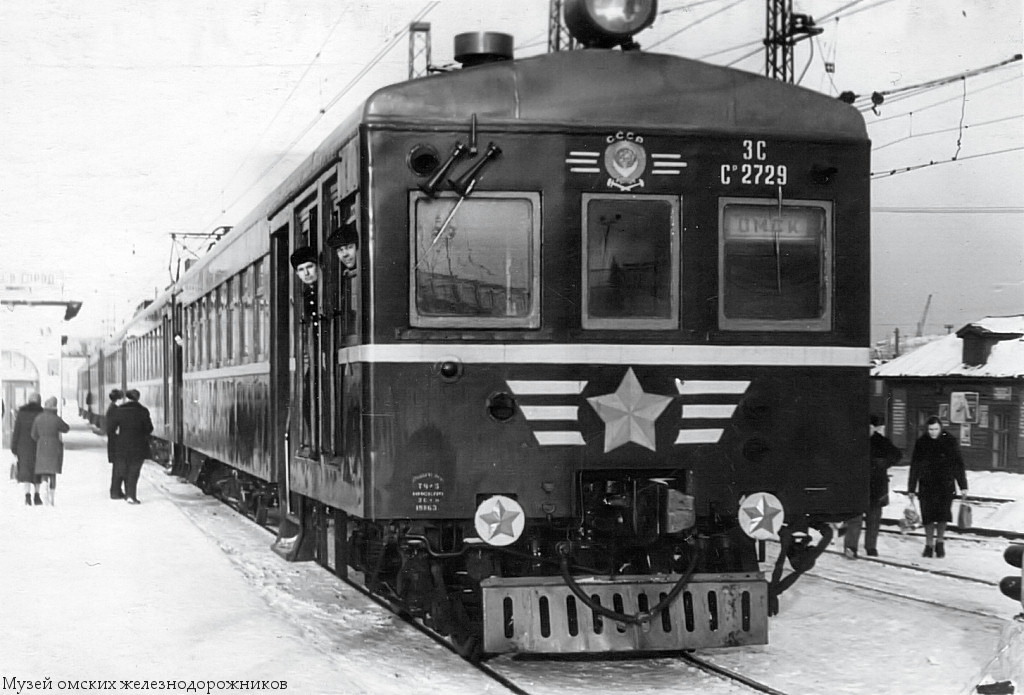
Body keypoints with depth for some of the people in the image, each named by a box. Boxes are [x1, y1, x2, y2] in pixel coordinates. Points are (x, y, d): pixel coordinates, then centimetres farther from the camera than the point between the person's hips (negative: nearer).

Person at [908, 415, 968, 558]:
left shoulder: (950, 441, -1)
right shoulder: (921, 443, 1)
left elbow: (958, 464, 4)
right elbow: (915, 467, 6)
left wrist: (963, 486, 3)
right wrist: (911, 488, 5)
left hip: (946, 485, -1)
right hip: (926, 486, 1)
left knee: (943, 514, -8)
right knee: (928, 516, 0)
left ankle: (940, 542, 11)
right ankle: (929, 545, 13)